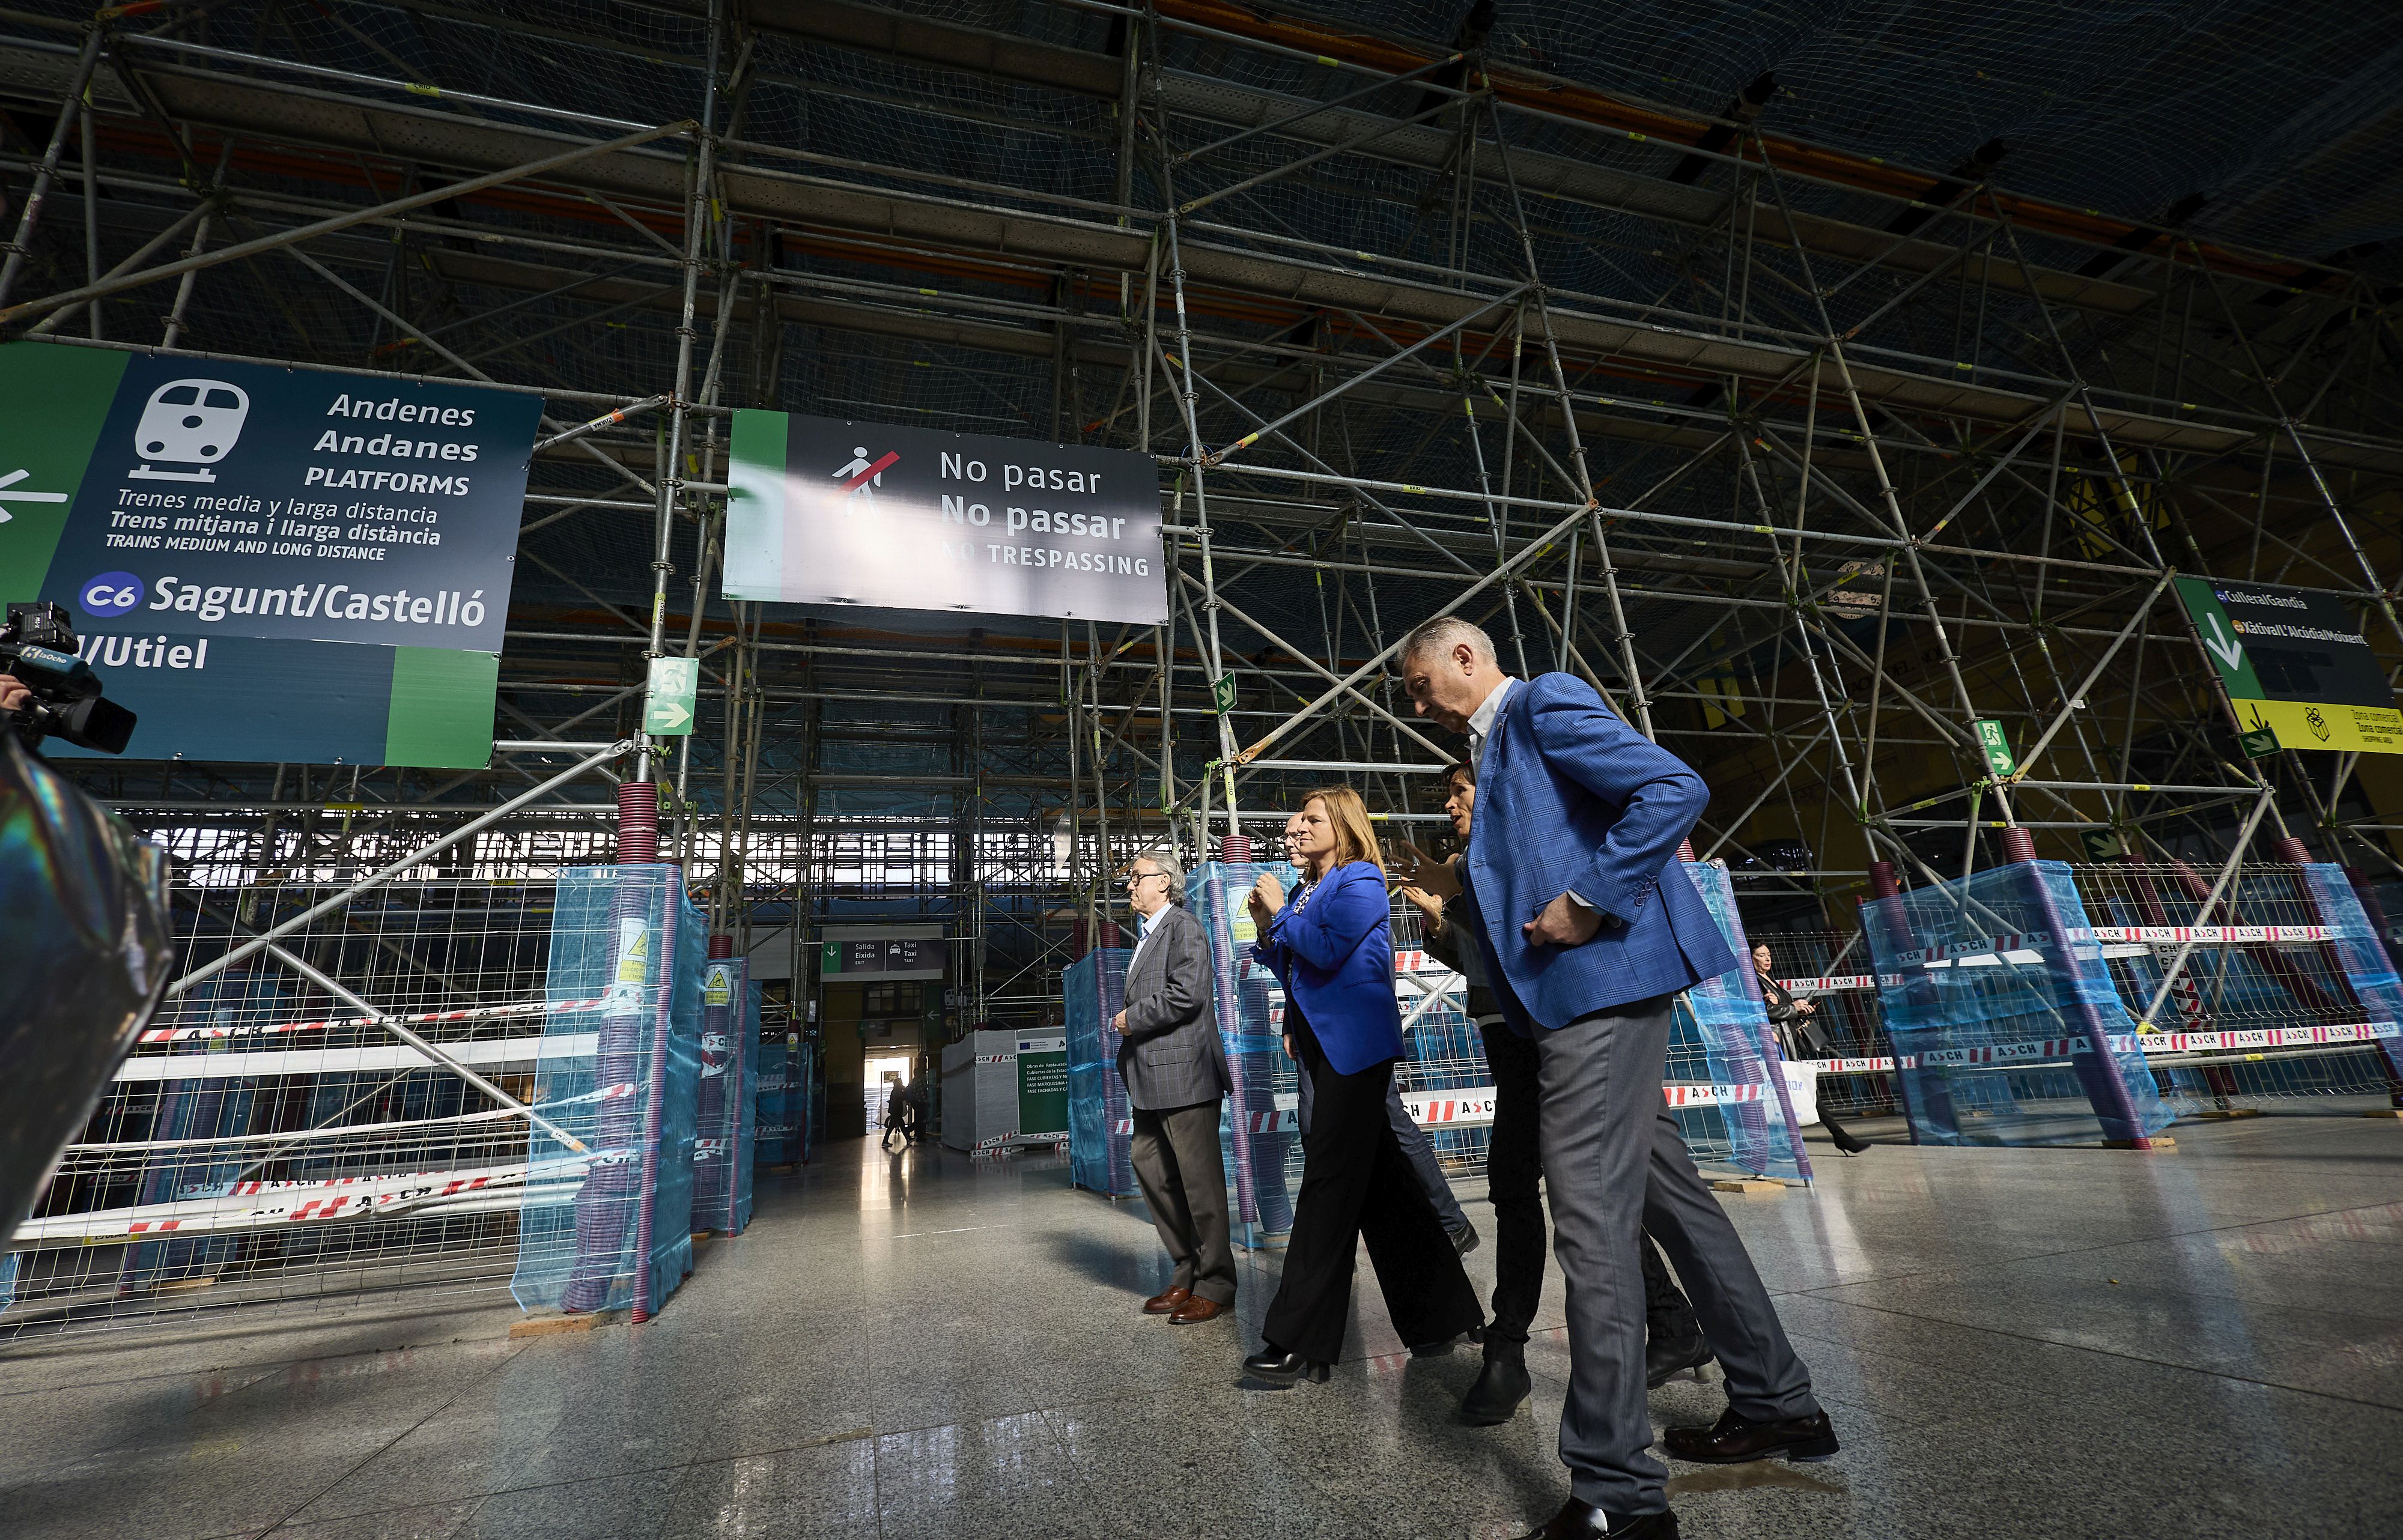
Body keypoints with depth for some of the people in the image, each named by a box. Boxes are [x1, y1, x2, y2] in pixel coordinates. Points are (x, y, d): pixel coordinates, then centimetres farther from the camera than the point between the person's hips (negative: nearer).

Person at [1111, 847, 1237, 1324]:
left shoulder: (1184, 927, -9)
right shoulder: (1147, 936, 20)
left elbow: (1187, 994, -21)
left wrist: (1131, 1018, -12)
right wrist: (1129, 1026, 7)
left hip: (1184, 1073, -10)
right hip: (1151, 1078, 10)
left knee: (1199, 1179, -1)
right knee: (1151, 1171, 14)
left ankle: (1215, 1287, 12)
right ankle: (1187, 1276, 26)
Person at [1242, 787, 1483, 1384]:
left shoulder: (1360, 880, -7)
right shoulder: (1308, 890, 17)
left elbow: (1329, 951, -21)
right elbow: (1294, 971, 17)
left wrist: (1281, 911, -10)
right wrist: (1268, 928, 2)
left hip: (1355, 1045, -9)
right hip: (1327, 1046, 9)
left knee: (1329, 1182, -7)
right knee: (1378, 1178, 14)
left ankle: (1302, 1343, -1)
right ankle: (1441, 1311, 27)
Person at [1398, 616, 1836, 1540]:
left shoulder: (1544, 703, -7)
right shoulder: (1494, 747, 21)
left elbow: (1677, 789, -18)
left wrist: (1587, 903, -20)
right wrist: (1459, 891, 13)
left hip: (1600, 980, -11)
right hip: (1577, 996, 11)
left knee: (1591, 1223, -7)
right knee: (1667, 1193, 18)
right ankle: (1776, 1405, 34)